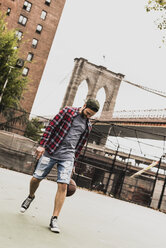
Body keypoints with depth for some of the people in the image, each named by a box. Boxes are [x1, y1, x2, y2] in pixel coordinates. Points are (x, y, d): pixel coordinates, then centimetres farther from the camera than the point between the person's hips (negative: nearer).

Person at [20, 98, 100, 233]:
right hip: (50, 151, -2)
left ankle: (54, 219, -3)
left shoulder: (88, 126, 12)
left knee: (63, 186, -10)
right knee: (36, 178, 3)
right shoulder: (68, 111, 1)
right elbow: (51, 127, -3)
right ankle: (31, 197, 36)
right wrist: (42, 145, -11)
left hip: (67, 156, 2)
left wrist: (74, 163, 18)